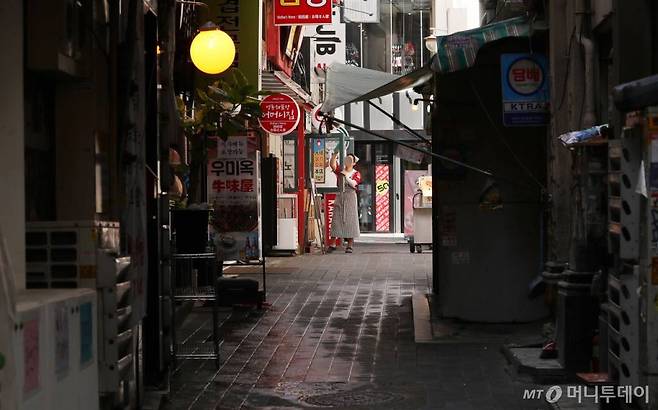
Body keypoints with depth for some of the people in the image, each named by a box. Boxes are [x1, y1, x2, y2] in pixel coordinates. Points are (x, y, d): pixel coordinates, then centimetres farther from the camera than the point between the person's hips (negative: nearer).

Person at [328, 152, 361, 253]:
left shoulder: (356, 173, 5)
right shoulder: (340, 170, 11)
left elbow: (353, 184, -12)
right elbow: (332, 165, -6)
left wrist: (346, 176, -19)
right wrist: (334, 156, -20)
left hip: (350, 197, -2)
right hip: (340, 196, 2)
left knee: (350, 220, -3)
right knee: (336, 219, -1)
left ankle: (349, 245, -1)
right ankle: (332, 244, 0)